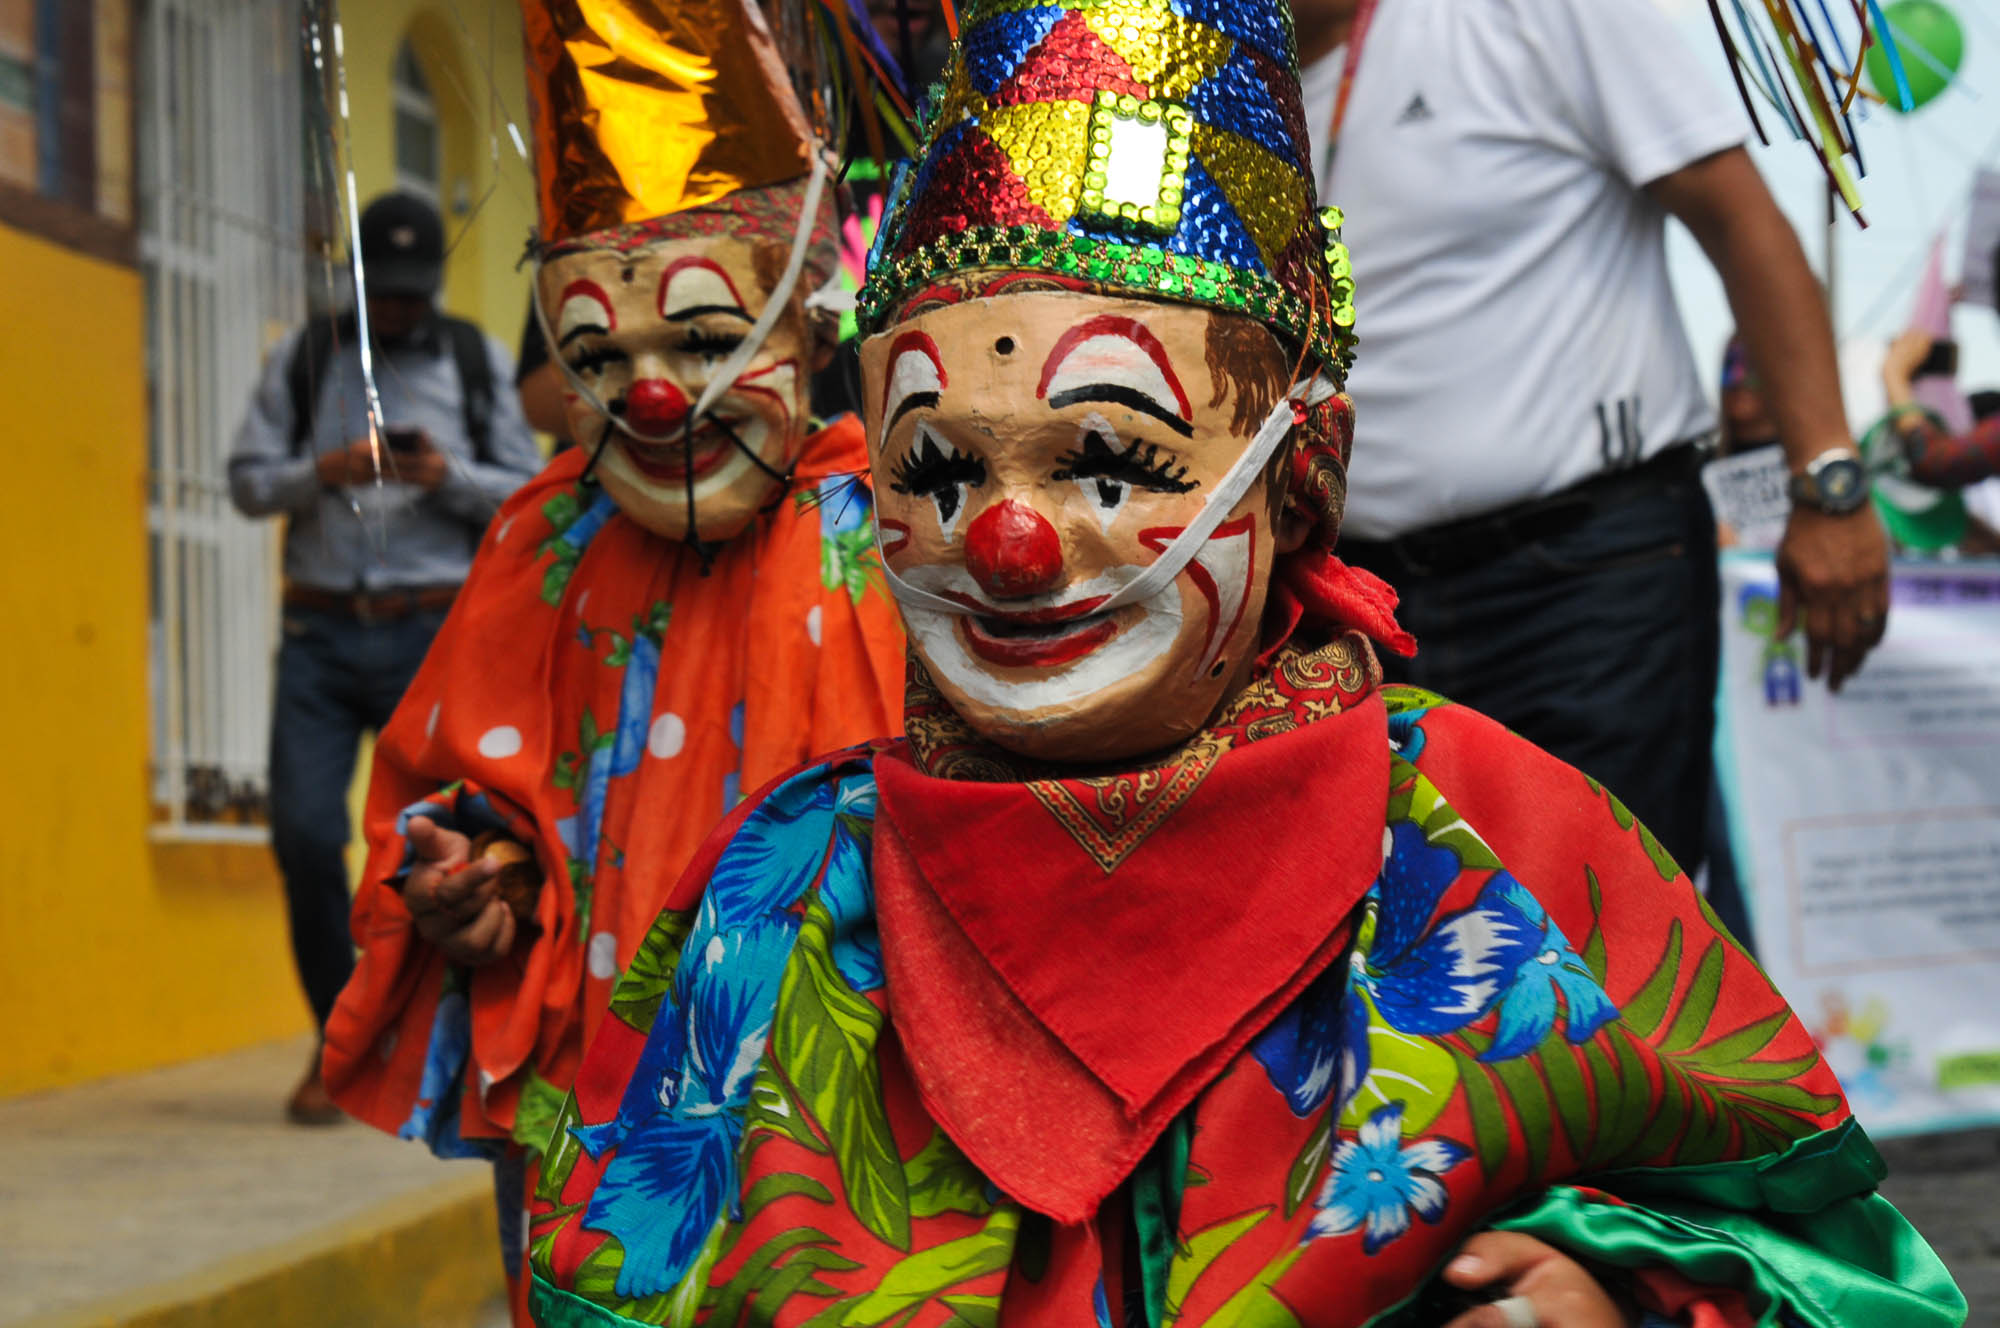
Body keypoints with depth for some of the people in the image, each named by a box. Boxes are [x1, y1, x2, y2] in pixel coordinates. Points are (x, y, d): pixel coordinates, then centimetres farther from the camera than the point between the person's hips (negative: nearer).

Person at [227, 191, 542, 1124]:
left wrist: (448, 476, -11)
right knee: (304, 834, -7)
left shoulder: (478, 363, 11)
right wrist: (324, 470, -10)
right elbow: (246, 479, 9)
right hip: (321, 633, 1)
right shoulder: (302, 358, 13)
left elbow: (528, 494, 8)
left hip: (434, 634, -1)